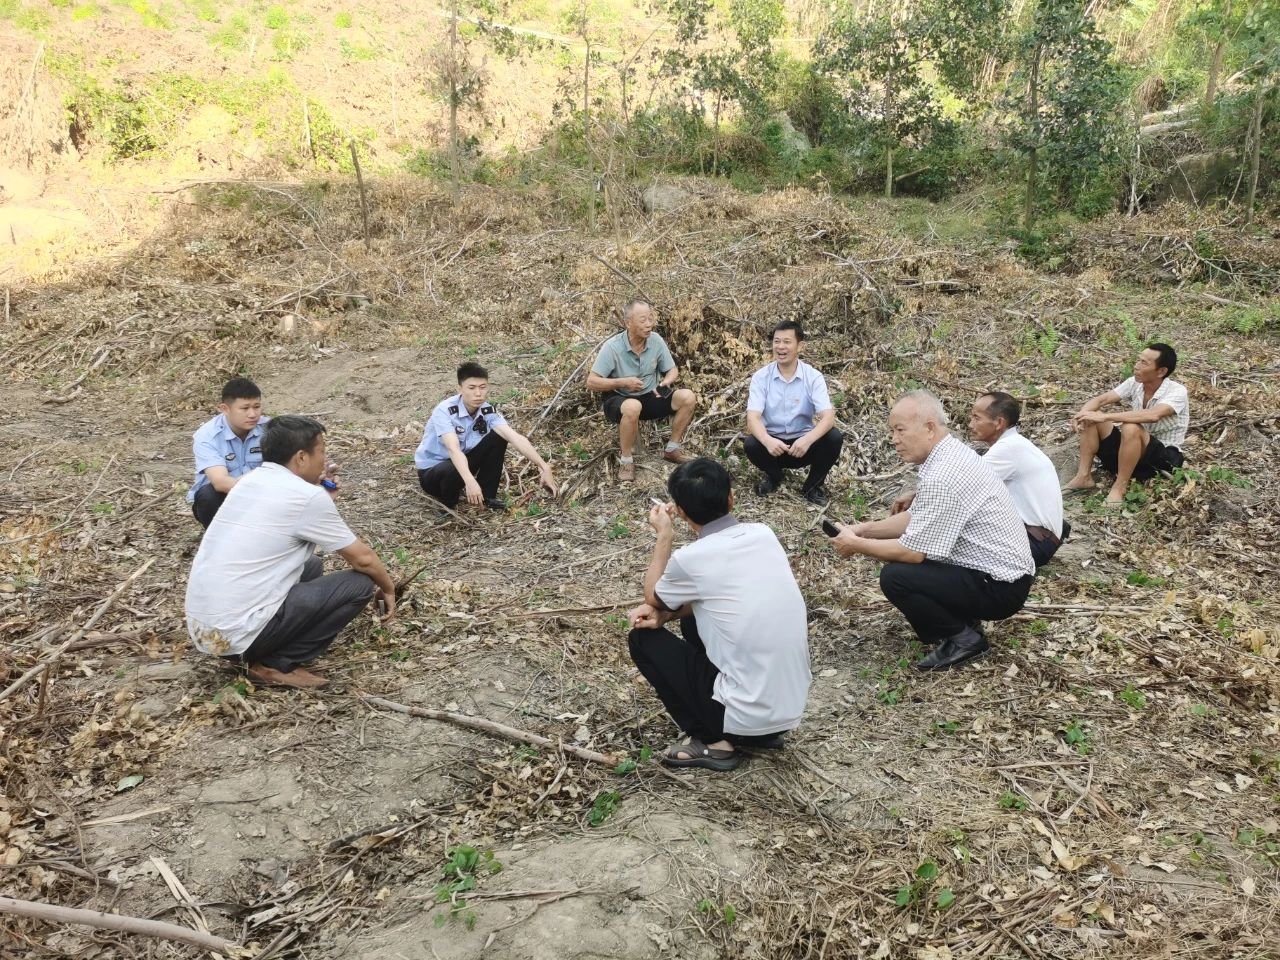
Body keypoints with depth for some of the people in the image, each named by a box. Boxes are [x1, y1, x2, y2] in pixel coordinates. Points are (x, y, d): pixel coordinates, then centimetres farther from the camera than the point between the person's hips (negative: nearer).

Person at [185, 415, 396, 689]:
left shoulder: (250, 482, 11)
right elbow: (362, 558, 0)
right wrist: (388, 588, 17)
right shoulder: (307, 497, -12)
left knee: (311, 565, 25)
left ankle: (265, 654, 12)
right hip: (238, 634, -9)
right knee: (360, 584, -2)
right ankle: (276, 664, -2)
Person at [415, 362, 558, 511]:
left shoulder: (488, 411, -13)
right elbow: (453, 449, -42)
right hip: (432, 470, -5)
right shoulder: (444, 411, -28)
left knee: (498, 438, -14)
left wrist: (544, 466, -37)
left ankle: (487, 494, 0)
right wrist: (470, 482, -57)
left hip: (463, 462, 5)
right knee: (451, 471, -39)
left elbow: (515, 438, -25)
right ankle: (447, 503, -4)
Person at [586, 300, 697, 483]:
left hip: (649, 397, 5)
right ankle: (626, 460, -18)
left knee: (687, 397, -16)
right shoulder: (612, 347, -19)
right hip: (618, 399, -5)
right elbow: (591, 382, -17)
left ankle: (672, 450, 3)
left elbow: (673, 370, 5)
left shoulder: (656, 341, -7)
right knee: (633, 407, -41)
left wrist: (665, 383, -18)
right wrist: (623, 382, -26)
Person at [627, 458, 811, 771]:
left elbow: (652, 598, 8)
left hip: (746, 715, -6)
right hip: (792, 704, 6)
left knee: (643, 639, 10)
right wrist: (664, 615, 7)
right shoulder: (763, 534, 2)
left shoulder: (690, 559, -16)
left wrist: (664, 536, 15)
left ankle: (713, 742, 6)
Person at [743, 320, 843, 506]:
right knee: (750, 444, -31)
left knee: (834, 437, -27)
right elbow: (752, 417, -20)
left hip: (803, 443, 0)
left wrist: (808, 440, -42)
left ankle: (813, 484, 0)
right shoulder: (761, 377, -9)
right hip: (772, 442, 0)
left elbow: (828, 417, -21)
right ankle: (774, 476, 4)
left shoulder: (814, 377, -10)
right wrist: (767, 441, -42)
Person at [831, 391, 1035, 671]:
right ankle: (963, 620, 15)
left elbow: (913, 552, -23)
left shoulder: (943, 476, -26)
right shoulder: (950, 454, 5)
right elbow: (915, 519, 14)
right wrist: (864, 529, 4)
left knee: (894, 576, -19)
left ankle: (963, 639, -2)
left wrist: (857, 545, -10)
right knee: (898, 555, 13)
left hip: (999, 587, -10)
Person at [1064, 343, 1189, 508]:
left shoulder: (1177, 392, -21)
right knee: (1091, 417, -11)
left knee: (1131, 428, -37)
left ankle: (1120, 487, -22)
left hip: (1164, 456, -6)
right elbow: (1100, 400, -6)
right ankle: (1084, 477, -12)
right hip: (1133, 448, 6)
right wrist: (1082, 414, -30)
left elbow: (1153, 415, -40)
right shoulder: (1135, 383, -3)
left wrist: (1105, 417, -43)